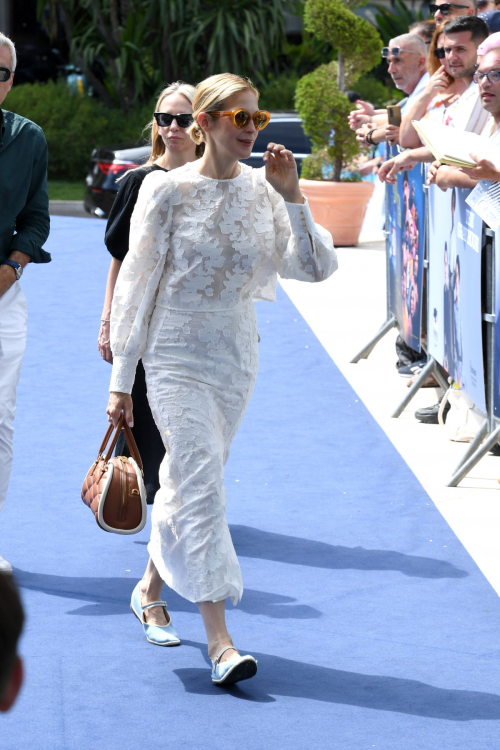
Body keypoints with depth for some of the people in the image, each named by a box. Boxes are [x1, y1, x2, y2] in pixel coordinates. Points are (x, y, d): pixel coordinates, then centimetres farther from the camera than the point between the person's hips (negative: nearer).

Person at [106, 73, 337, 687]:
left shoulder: (263, 191, 2)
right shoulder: (168, 190, -8)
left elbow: (316, 267, -7)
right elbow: (138, 281, -5)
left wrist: (291, 196, -17)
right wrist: (121, 377, -5)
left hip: (235, 359, 5)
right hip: (176, 357, -4)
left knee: (189, 483, 16)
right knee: (202, 485, -14)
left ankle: (151, 589, 40)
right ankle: (219, 641, -16)